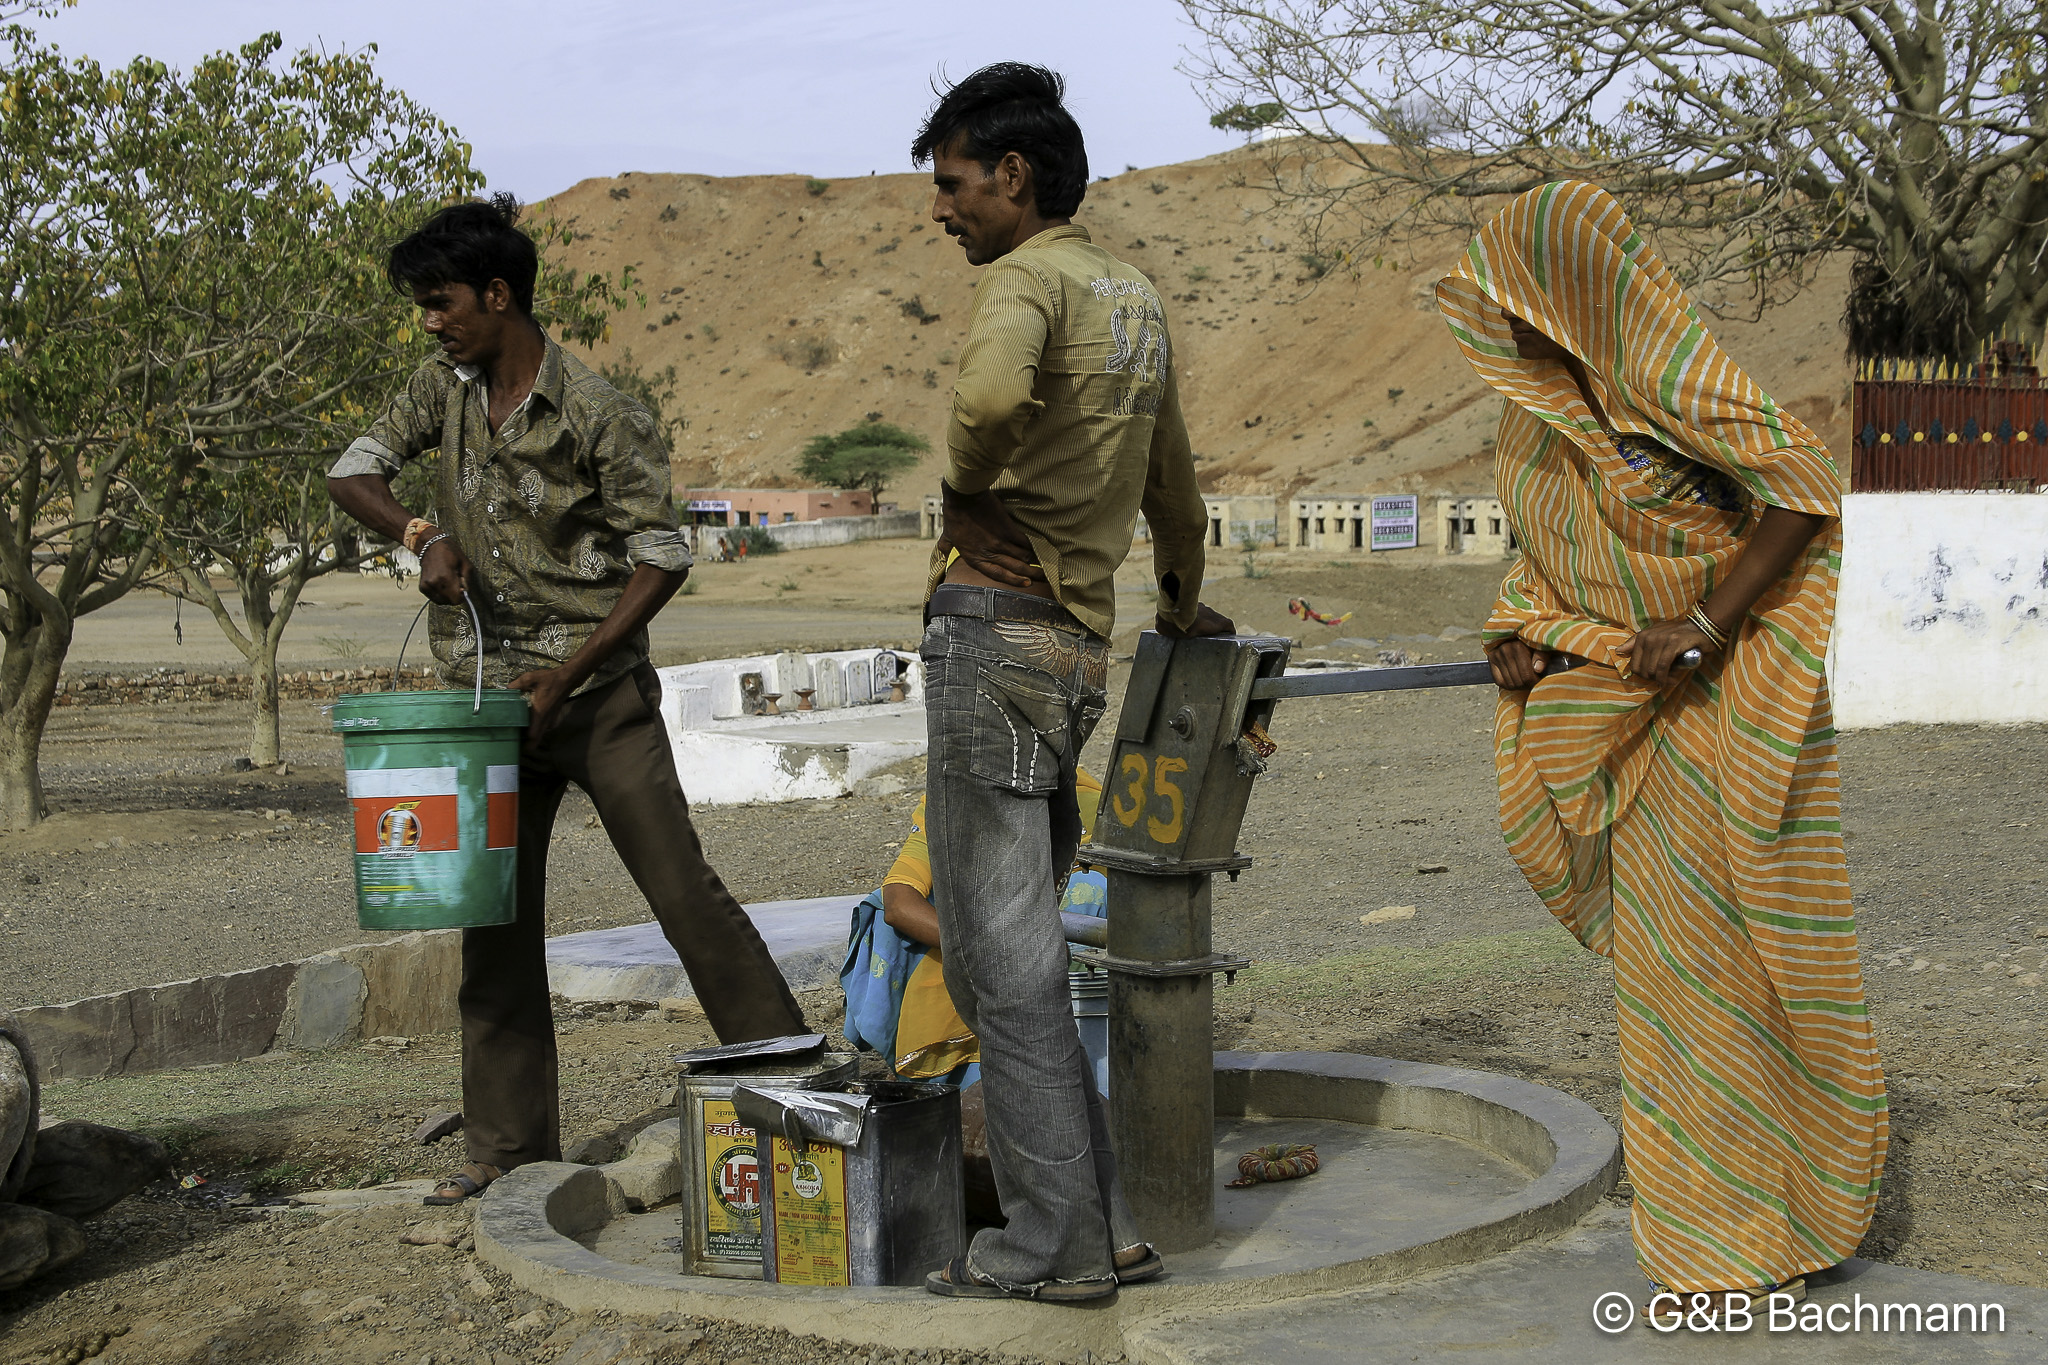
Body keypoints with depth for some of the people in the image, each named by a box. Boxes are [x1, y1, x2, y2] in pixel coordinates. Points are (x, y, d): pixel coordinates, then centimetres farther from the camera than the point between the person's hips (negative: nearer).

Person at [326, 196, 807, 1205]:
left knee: (684, 893, -6)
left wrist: (569, 672, -18)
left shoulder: (597, 415, -13)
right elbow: (353, 471, 8)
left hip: (598, 696, -5)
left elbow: (661, 558, -11)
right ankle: (509, 1146, 16)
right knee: (494, 923, 7)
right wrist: (420, 535, -13)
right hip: (487, 697, 6)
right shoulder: (447, 388, 5)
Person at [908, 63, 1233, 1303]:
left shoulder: (1029, 279, -9)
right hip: (1080, 645, 9)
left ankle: (1055, 1242, 1)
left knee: (1003, 956, -3)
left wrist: (969, 477, -12)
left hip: (996, 630, -9)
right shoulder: (1139, 300, 19)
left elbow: (992, 393, -33)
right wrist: (1186, 606, 46)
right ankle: (1109, 1213, 17)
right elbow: (1175, 491, 31)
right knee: (1023, 947, 15)